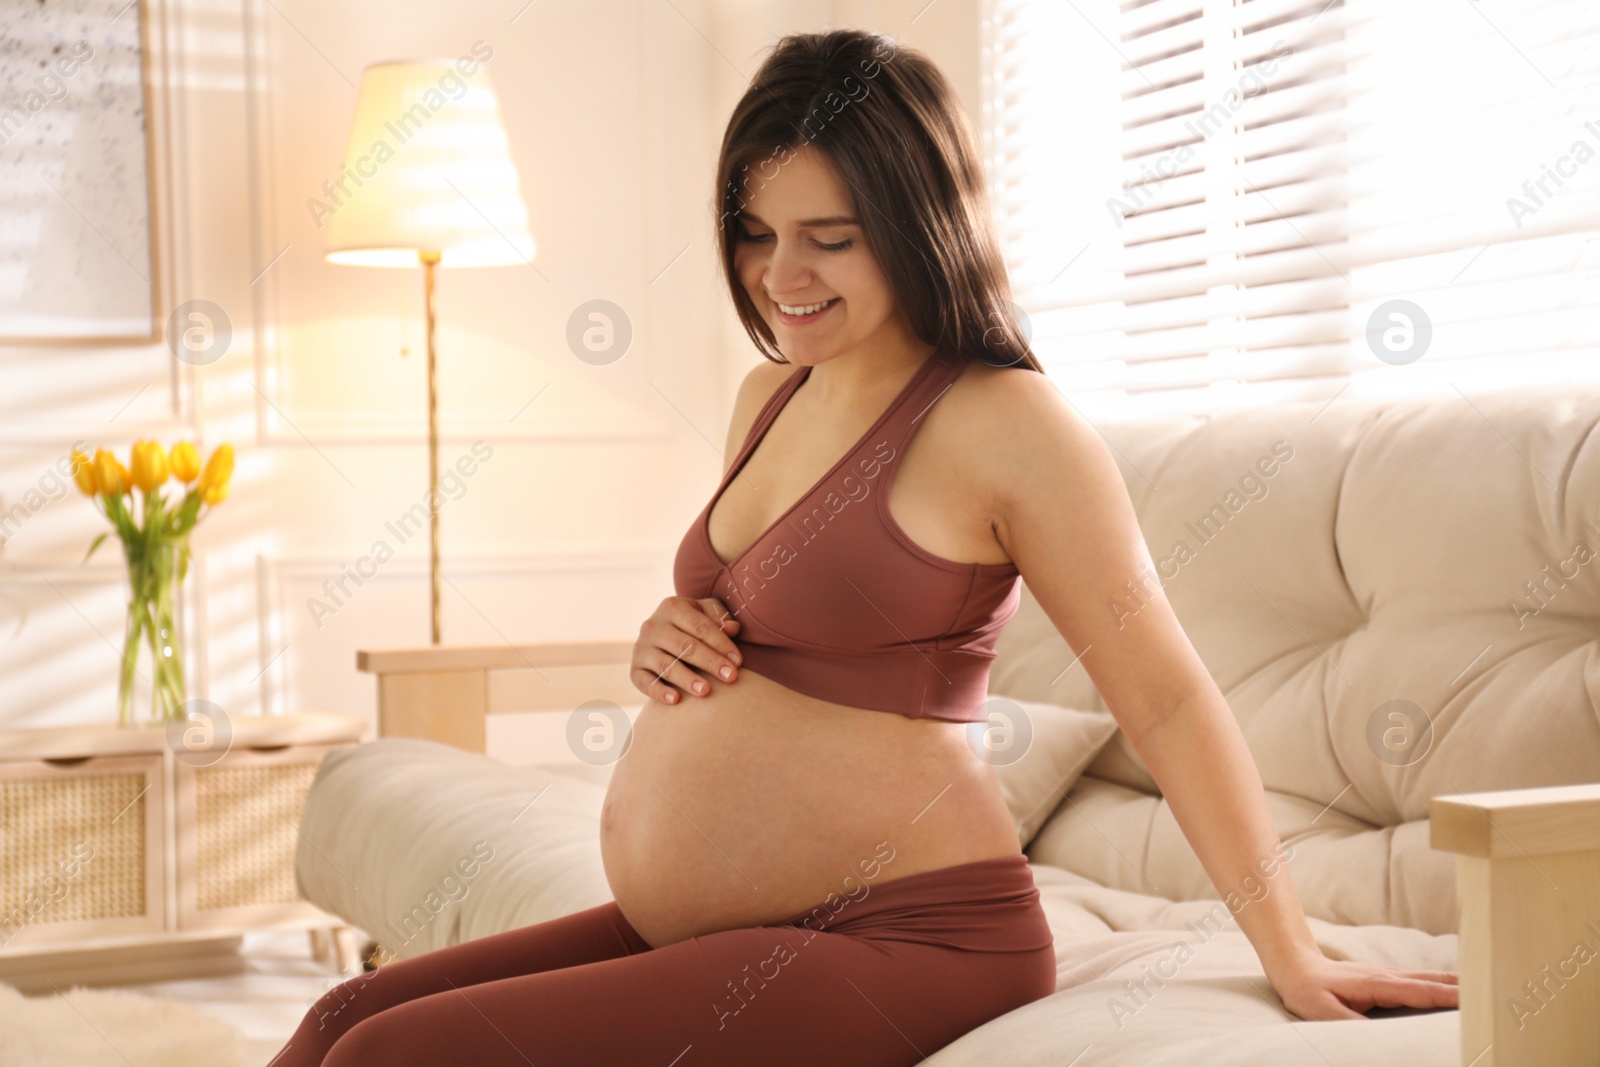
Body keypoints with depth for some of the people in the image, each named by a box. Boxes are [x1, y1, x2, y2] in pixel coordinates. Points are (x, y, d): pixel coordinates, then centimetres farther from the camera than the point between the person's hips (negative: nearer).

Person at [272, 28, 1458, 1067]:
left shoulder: (1003, 423, -12)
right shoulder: (771, 398, 12)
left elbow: (1169, 701, -10)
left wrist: (1294, 956, -9)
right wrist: (668, 647, 4)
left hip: (895, 942, -8)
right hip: (702, 934, 8)